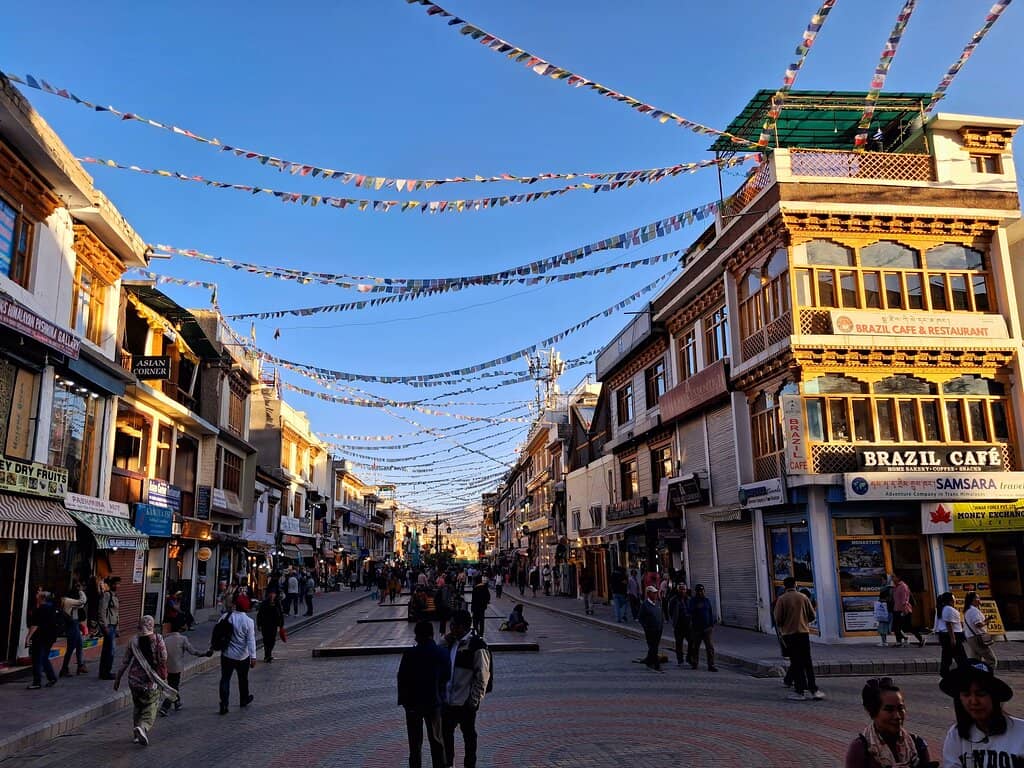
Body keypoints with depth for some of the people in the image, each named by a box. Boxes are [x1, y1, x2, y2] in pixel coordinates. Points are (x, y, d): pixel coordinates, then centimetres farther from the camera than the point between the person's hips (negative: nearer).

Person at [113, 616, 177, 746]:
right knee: (151, 707, 3)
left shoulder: (133, 641, -2)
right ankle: (143, 727, -23)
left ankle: (136, 735, 27)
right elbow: (163, 662, -7)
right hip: (152, 681, -3)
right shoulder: (158, 640, -9)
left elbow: (125, 662, 1)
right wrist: (164, 679, 6)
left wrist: (117, 678, 11)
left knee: (137, 706, 22)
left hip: (134, 679, 3)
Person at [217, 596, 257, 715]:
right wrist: (253, 657, -15)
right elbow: (251, 640, -17)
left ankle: (224, 705, 1)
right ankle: (244, 700, 37)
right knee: (243, 679, 18)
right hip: (242, 656, -1)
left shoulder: (226, 617, -10)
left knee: (225, 679, 8)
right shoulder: (248, 621, -18)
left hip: (226, 655, 1)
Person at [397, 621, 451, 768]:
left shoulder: (410, 654, -15)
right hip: (434, 701, 2)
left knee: (415, 741, 11)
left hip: (413, 702, -2)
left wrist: (403, 699, 2)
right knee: (436, 740, 13)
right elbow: (447, 676, 0)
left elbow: (402, 678, -10)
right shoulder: (443, 653, -6)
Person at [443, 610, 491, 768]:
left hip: (466, 702, -7)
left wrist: (474, 701, -15)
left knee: (468, 735, 11)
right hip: (448, 700, 7)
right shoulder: (452, 642, 4)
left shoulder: (477, 647, -18)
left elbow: (482, 677, -16)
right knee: (446, 732, 17)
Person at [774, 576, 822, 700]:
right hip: (804, 633, 2)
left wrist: (781, 627, 14)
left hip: (789, 634, -2)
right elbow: (812, 615, 4)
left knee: (796, 663, 3)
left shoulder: (781, 599, -7)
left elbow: (778, 619, -8)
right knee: (808, 662, 10)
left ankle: (800, 692, 3)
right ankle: (813, 690, 8)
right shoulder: (803, 597, 1)